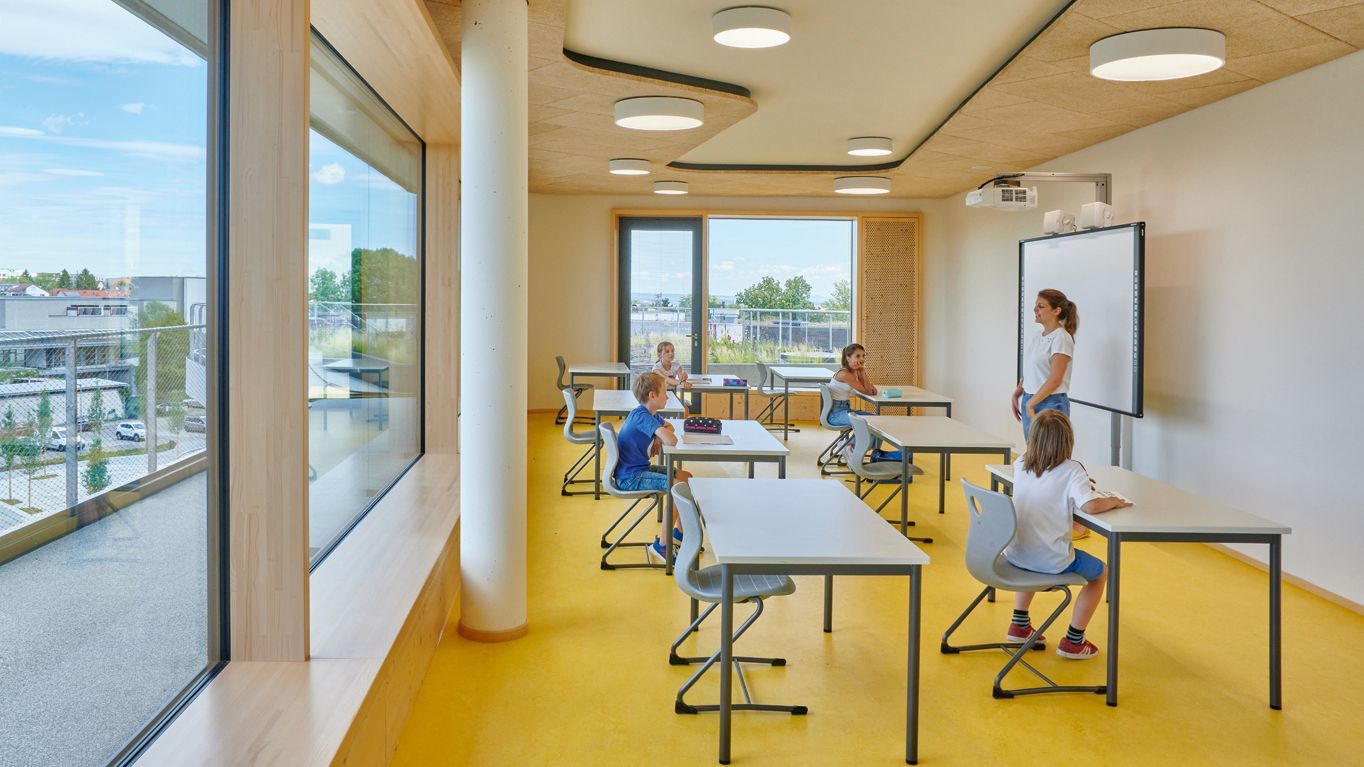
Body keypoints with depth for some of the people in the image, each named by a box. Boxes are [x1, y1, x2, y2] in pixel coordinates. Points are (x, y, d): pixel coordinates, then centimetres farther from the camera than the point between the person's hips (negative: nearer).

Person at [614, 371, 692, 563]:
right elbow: (671, 440, -32)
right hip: (630, 477, -10)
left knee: (687, 477, 12)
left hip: (640, 469, 10)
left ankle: (678, 532, 22)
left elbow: (668, 426, 27)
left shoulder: (651, 415, 8)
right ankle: (661, 545, -15)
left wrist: (659, 438, 4)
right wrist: (663, 438, -7)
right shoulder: (641, 416, -22)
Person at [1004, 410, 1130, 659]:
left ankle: (1019, 624, 39)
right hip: (1050, 561, -5)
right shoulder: (1071, 470, -14)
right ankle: (1073, 641, 22)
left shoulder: (1020, 464, 3)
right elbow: (1090, 506, -28)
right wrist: (1113, 501, -8)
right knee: (1100, 572, 23)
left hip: (1015, 555, 5)